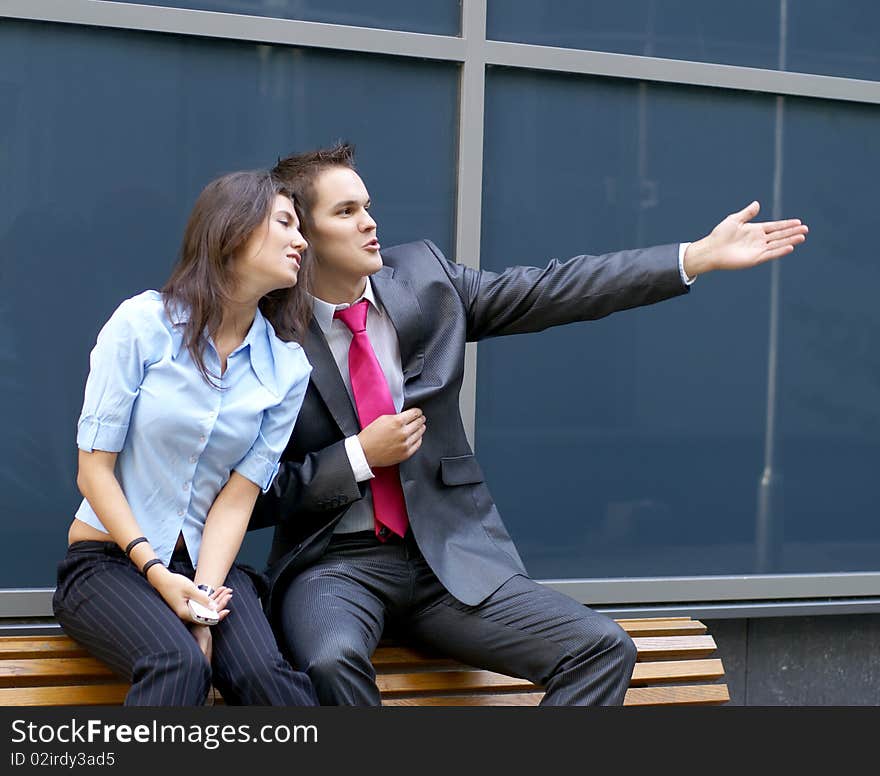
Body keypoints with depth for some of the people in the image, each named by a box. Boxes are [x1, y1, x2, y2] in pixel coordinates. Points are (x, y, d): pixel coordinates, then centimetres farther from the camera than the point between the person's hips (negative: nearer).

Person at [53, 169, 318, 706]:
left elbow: (237, 498, -1)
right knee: (178, 662, -34)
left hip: (206, 563, 3)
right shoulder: (143, 324, -7)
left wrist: (204, 597, -17)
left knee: (265, 675, -28)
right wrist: (157, 574, -17)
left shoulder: (288, 368, 3)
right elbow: (94, 470, -7)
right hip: (109, 559, -3)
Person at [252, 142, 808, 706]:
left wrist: (701, 256, -3)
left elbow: (547, 292, 1)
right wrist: (359, 457, -15)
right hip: (333, 563, -4)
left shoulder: (422, 275, 4)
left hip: (449, 555, 4)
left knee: (603, 648, -13)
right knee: (333, 659, -37)